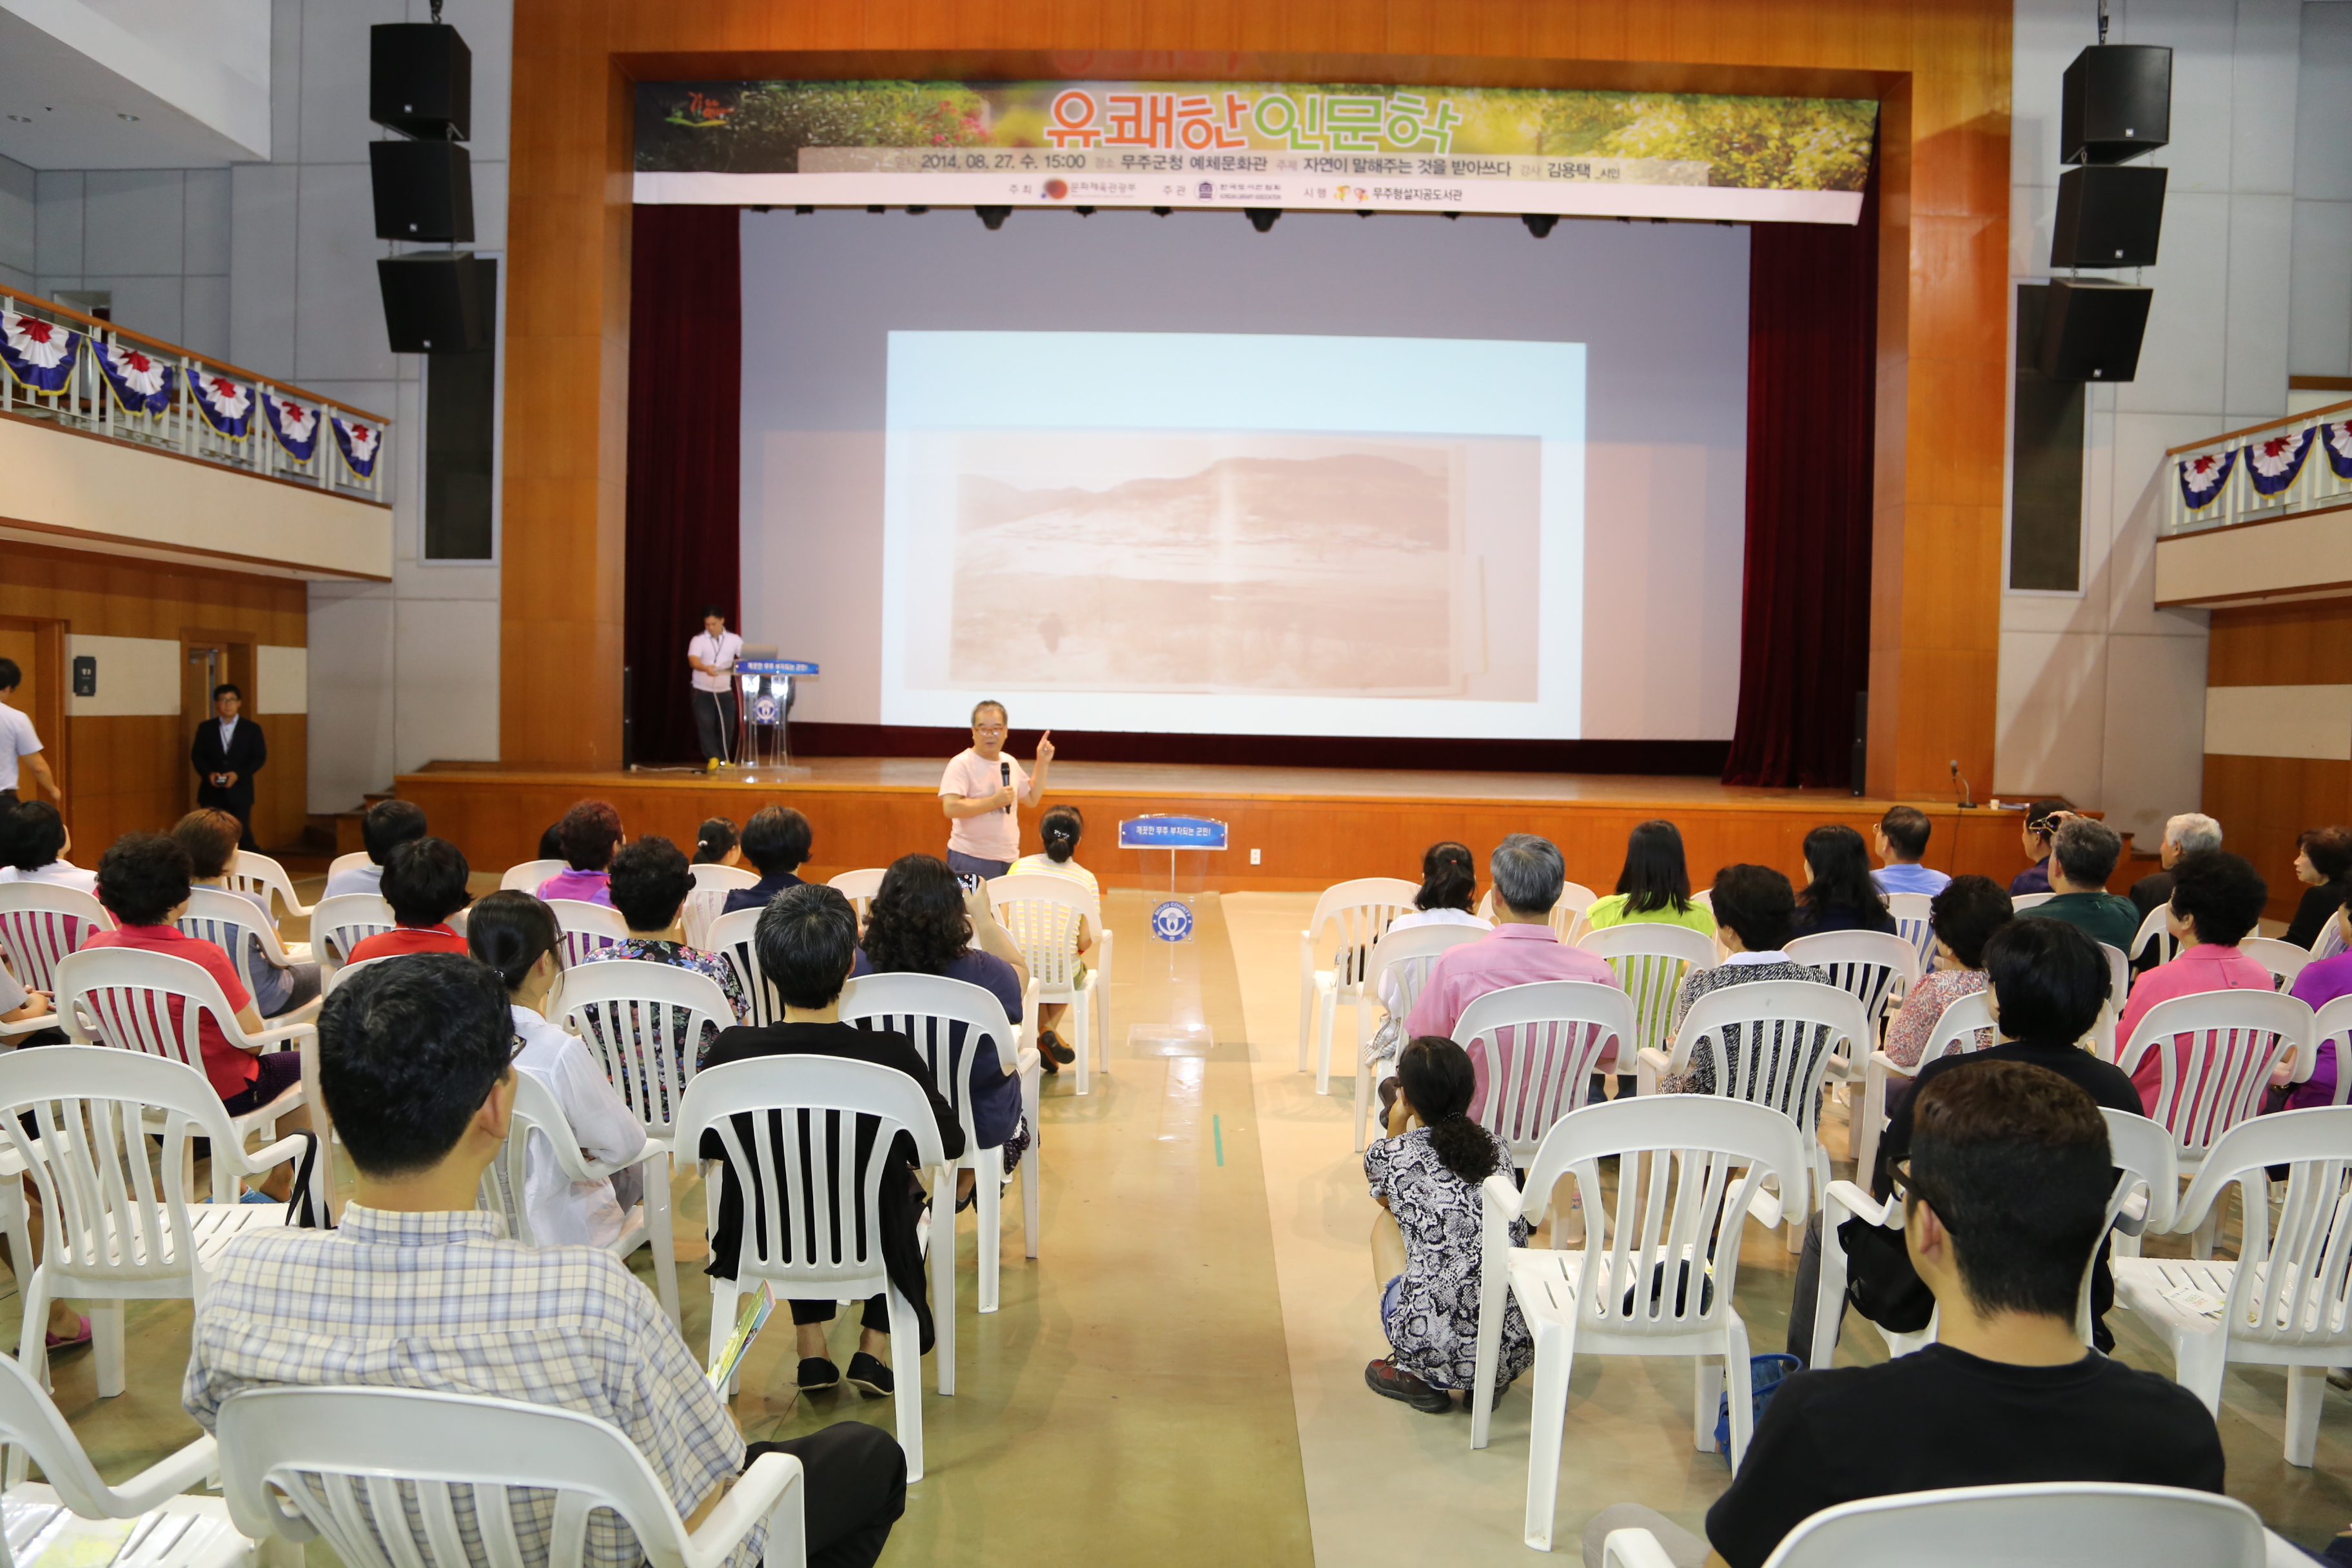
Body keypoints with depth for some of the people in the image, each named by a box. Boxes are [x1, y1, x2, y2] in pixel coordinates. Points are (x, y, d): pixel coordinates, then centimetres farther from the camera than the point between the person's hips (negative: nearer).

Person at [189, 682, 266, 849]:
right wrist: (209, 773, -14)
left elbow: (259, 757, -2)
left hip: (239, 791, -2)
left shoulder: (252, 729, 3)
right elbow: (196, 756, 5)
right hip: (211, 791, 2)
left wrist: (238, 774, -16)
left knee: (242, 835, -1)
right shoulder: (205, 728, 7)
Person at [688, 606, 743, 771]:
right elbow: (693, 660, -20)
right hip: (703, 691, -2)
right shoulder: (698, 640, -5)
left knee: (727, 727, 3)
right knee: (706, 726, -9)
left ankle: (724, 760, 14)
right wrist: (706, 668, -42)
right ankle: (713, 759, -6)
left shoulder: (734, 639, 4)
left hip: (725, 691, 2)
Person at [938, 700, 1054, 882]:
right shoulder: (961, 764, -10)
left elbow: (1032, 799, 21)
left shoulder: (1010, 763, 11)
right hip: (971, 861, -6)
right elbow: (951, 808, -21)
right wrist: (994, 801, -21)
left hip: (1009, 860, 6)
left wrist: (1043, 763, 13)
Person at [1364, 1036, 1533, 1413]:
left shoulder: (1388, 1155, -1)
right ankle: (1490, 1380, 21)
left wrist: (1395, 1130, 32)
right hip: (1518, 1349, 4)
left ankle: (1415, 1378, 20)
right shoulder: (1497, 1145, 9)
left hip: (1434, 1349, -4)